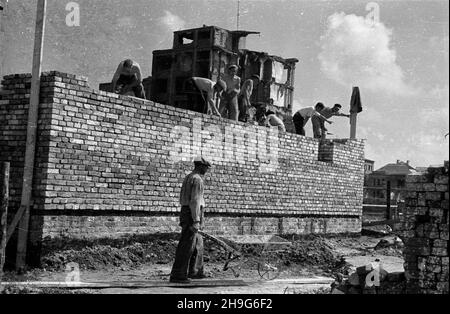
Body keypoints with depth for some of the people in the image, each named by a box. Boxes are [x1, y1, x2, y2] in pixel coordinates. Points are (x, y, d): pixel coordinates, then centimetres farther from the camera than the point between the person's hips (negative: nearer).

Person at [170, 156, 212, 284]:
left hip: (185, 214, 10)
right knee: (186, 246, -8)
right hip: (192, 215, -10)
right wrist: (196, 221, -23)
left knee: (198, 243, 19)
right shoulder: (197, 179, -13)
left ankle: (194, 271, 23)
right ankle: (177, 275, -7)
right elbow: (195, 201, -21)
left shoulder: (188, 178, 18)